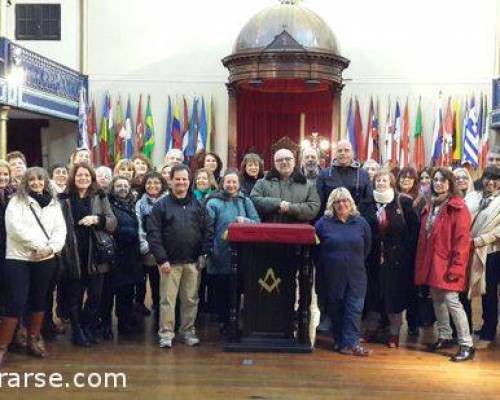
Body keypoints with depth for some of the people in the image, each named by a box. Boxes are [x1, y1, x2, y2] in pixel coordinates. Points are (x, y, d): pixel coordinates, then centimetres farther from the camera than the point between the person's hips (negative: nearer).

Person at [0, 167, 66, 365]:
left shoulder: (53, 204, 11)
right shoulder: (16, 202, 1)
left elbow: (60, 229, 5)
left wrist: (50, 248, -13)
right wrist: (38, 245, -16)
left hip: (45, 260, 4)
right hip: (18, 259, -4)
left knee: (39, 300, 12)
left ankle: (34, 339, 25)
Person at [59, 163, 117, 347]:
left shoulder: (100, 197, 6)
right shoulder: (64, 199, 3)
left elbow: (113, 223, 2)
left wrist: (97, 219, -16)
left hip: (96, 254, 1)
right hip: (73, 254, -1)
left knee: (95, 295, 7)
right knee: (75, 297, 8)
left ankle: (89, 329, 24)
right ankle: (77, 332, 22)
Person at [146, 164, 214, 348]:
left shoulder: (197, 205, 8)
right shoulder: (161, 205, 0)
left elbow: (209, 230, 7)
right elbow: (153, 234, -6)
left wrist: (203, 254, -1)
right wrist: (161, 259, -13)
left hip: (193, 262, 3)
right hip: (170, 262, -2)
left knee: (191, 299, 9)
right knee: (167, 299, 1)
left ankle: (188, 331, 22)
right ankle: (166, 333, 11)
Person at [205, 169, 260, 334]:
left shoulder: (246, 201, 9)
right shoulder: (214, 203, -2)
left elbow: (257, 223, 3)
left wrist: (245, 221, -16)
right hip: (220, 257, -3)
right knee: (221, 292, 6)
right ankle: (223, 323, 20)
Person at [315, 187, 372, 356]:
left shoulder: (361, 223, 5)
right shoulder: (323, 223, -1)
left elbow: (367, 248, 14)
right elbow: (316, 249, 4)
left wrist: (357, 264, 12)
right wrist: (325, 266, 5)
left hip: (355, 276, 1)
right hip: (332, 277, 0)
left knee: (354, 309, -5)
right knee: (335, 309, 8)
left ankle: (351, 342, -2)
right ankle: (340, 341, 20)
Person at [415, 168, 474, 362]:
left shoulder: (458, 207, -10)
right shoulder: (431, 206, 13)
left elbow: (462, 239, -15)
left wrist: (456, 267, -19)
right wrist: (421, 262, 11)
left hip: (447, 263, -7)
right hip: (431, 262, 7)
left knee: (451, 300, -10)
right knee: (437, 299, 14)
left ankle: (467, 345, -1)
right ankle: (444, 337, 28)